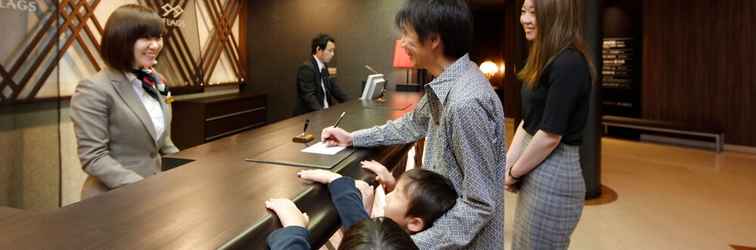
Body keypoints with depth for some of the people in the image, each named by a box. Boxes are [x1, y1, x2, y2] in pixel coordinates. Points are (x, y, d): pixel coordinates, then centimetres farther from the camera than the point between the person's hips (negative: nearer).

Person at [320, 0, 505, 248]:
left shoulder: (466, 102, -30)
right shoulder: (447, 83, 0)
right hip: (443, 217, 8)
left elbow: (480, 204, -27)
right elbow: (412, 124, 17)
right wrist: (353, 138, 19)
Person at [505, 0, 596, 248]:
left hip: (553, 177, -9)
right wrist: (506, 164, 3)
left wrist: (514, 173, -9)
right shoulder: (546, 61, 11)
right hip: (535, 173, 9)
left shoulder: (569, 64, -20)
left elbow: (550, 135, -22)